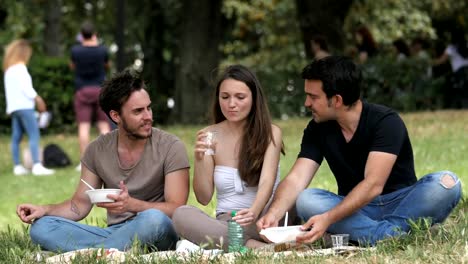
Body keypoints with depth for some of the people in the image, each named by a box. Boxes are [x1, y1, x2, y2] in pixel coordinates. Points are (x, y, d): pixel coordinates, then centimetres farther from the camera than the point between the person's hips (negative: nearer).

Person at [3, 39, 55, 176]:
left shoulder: (8, 70, 19)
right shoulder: (20, 67, -5)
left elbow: (10, 90, 15)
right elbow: (25, 87, -13)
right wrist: (37, 98, -7)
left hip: (13, 107, 9)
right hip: (24, 105, -9)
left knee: (16, 137, 6)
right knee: (34, 135, -14)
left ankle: (17, 166, 4)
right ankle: (37, 165, -24)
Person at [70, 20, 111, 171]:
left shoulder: (75, 50, -6)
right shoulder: (102, 50, -5)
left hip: (82, 91, 0)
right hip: (100, 90, 1)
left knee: (83, 126, -3)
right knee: (104, 125, 4)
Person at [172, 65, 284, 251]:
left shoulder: (270, 133, 1)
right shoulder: (209, 136, 6)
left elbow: (267, 183, -15)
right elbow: (204, 198, 3)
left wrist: (253, 213, -36)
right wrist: (199, 159, -14)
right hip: (226, 222, 2)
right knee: (181, 214, -30)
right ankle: (257, 247, -41)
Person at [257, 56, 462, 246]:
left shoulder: (386, 122, -17)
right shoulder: (317, 129, -1)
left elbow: (373, 185, -27)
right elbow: (296, 179, -10)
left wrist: (328, 218, -38)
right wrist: (274, 213, -31)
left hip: (401, 205, -3)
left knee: (446, 183, -32)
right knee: (305, 200, -26)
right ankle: (390, 234, -33)